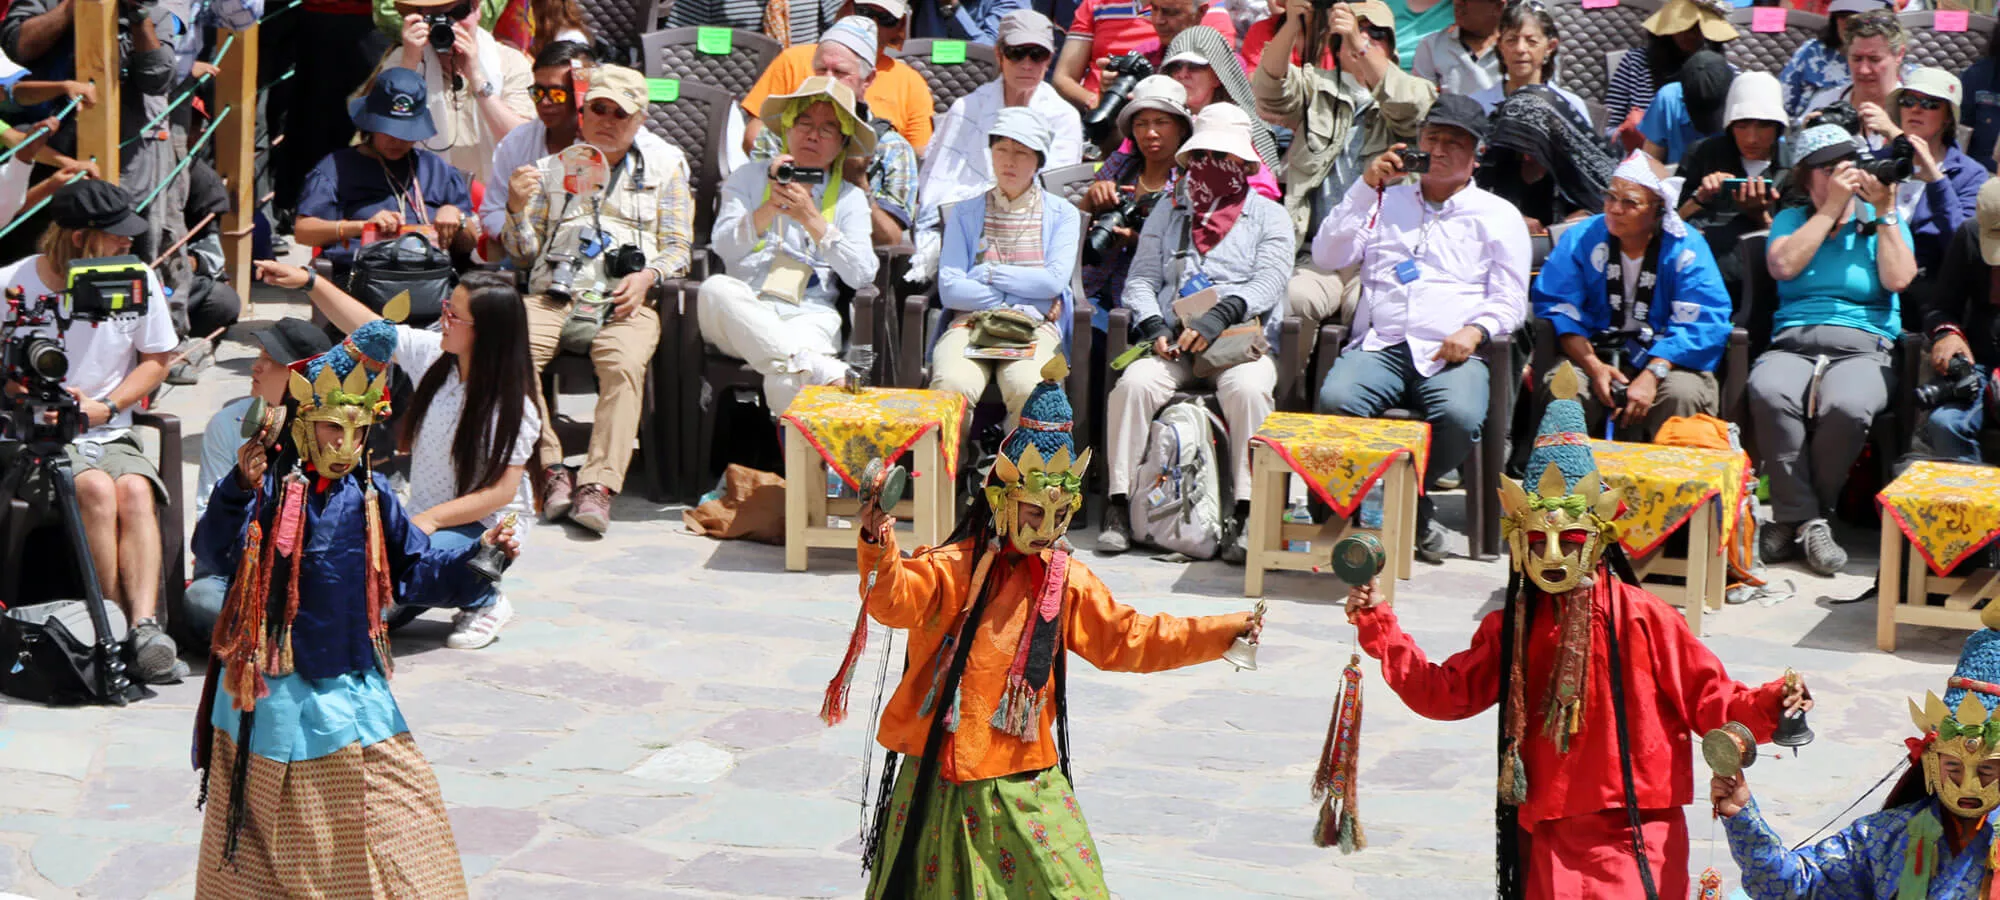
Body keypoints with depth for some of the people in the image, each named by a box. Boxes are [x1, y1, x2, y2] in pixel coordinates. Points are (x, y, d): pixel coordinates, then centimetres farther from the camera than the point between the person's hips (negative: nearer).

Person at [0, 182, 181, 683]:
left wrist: (106, 407, -5)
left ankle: (145, 627, -39)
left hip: (110, 434, 3)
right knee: (97, 488, -32)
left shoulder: (138, 279, 2)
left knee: (136, 490, -29)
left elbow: (155, 360, 11)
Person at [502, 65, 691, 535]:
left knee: (624, 365, -35)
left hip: (624, 304, -1)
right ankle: (551, 470, -27)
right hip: (552, 297, 2)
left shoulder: (664, 168, 19)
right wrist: (517, 209, 0)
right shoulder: (551, 167, 24)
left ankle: (598, 485, -40)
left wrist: (647, 277, -8)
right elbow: (525, 255, 20)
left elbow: (679, 249, 13)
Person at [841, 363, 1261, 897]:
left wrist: (1222, 633, 7)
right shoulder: (956, 569, -9)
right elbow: (895, 599, -24)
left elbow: (1127, 639, 11)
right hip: (942, 776, -3)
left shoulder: (1068, 581, 6)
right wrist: (878, 550, -45)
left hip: (1025, 779, 3)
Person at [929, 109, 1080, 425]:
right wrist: (1015, 302, -4)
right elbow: (949, 289, 3)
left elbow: (1054, 281, -2)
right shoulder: (966, 212, 15)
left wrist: (988, 273, -1)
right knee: (952, 385, -33)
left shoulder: (1061, 213, 14)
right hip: (971, 321, 1)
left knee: (1025, 387, -35)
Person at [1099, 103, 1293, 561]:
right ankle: (1119, 506, -26)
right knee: (1135, 383, -29)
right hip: (1173, 344, 2)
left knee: (1247, 388, -36)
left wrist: (1218, 317, -20)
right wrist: (1154, 327, -8)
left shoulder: (1268, 217, 12)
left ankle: (1247, 514, -34)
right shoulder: (1168, 212, 21)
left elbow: (1267, 283, -4)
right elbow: (1141, 279, 13)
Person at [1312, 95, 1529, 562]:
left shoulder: (1498, 216, 18)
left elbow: (1510, 300, 10)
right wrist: (1365, 188, 6)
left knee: (1460, 416, -36)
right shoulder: (1386, 202, 25)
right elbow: (1326, 257, 12)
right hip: (1378, 346, 2)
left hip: (1451, 354, -1)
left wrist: (1475, 331, -12)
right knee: (1336, 400, -33)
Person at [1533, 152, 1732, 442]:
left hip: (1664, 357, -1)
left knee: (1683, 392, -33)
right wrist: (1593, 366, -19)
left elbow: (1702, 324, -13)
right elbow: (1557, 307, -4)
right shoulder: (1582, 239, 1)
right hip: (1597, 353, 1)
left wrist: (1652, 374, -26)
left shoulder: (1686, 248, -5)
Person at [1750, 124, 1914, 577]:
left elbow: (1898, 278, 0)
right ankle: (1808, 521, -28)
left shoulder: (1885, 221, 18)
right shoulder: (1792, 218, 20)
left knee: (1846, 406, -38)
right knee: (1768, 393, -37)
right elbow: (1784, 265, -2)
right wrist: (1831, 207, 0)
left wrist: (1884, 211, 1)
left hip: (1863, 347, -1)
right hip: (1793, 343, 1)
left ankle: (1792, 517, -20)